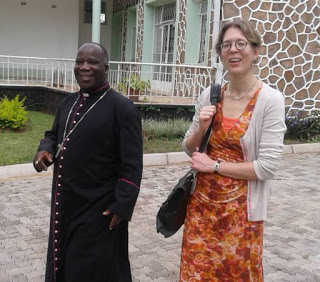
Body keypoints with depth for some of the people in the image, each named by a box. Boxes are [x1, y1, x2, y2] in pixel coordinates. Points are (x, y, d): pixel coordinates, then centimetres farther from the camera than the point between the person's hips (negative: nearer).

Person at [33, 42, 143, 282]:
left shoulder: (122, 107, -14)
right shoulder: (69, 102, 9)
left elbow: (131, 165, -15)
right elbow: (53, 135, 23)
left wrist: (122, 206, -18)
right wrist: (45, 149, 0)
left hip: (99, 210, -7)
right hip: (64, 204, 7)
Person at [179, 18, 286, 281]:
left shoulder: (270, 99, -14)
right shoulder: (209, 94, 0)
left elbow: (268, 167, -17)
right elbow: (189, 149, 8)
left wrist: (215, 165, -14)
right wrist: (201, 129, -12)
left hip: (241, 207, -4)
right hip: (202, 201, 4)